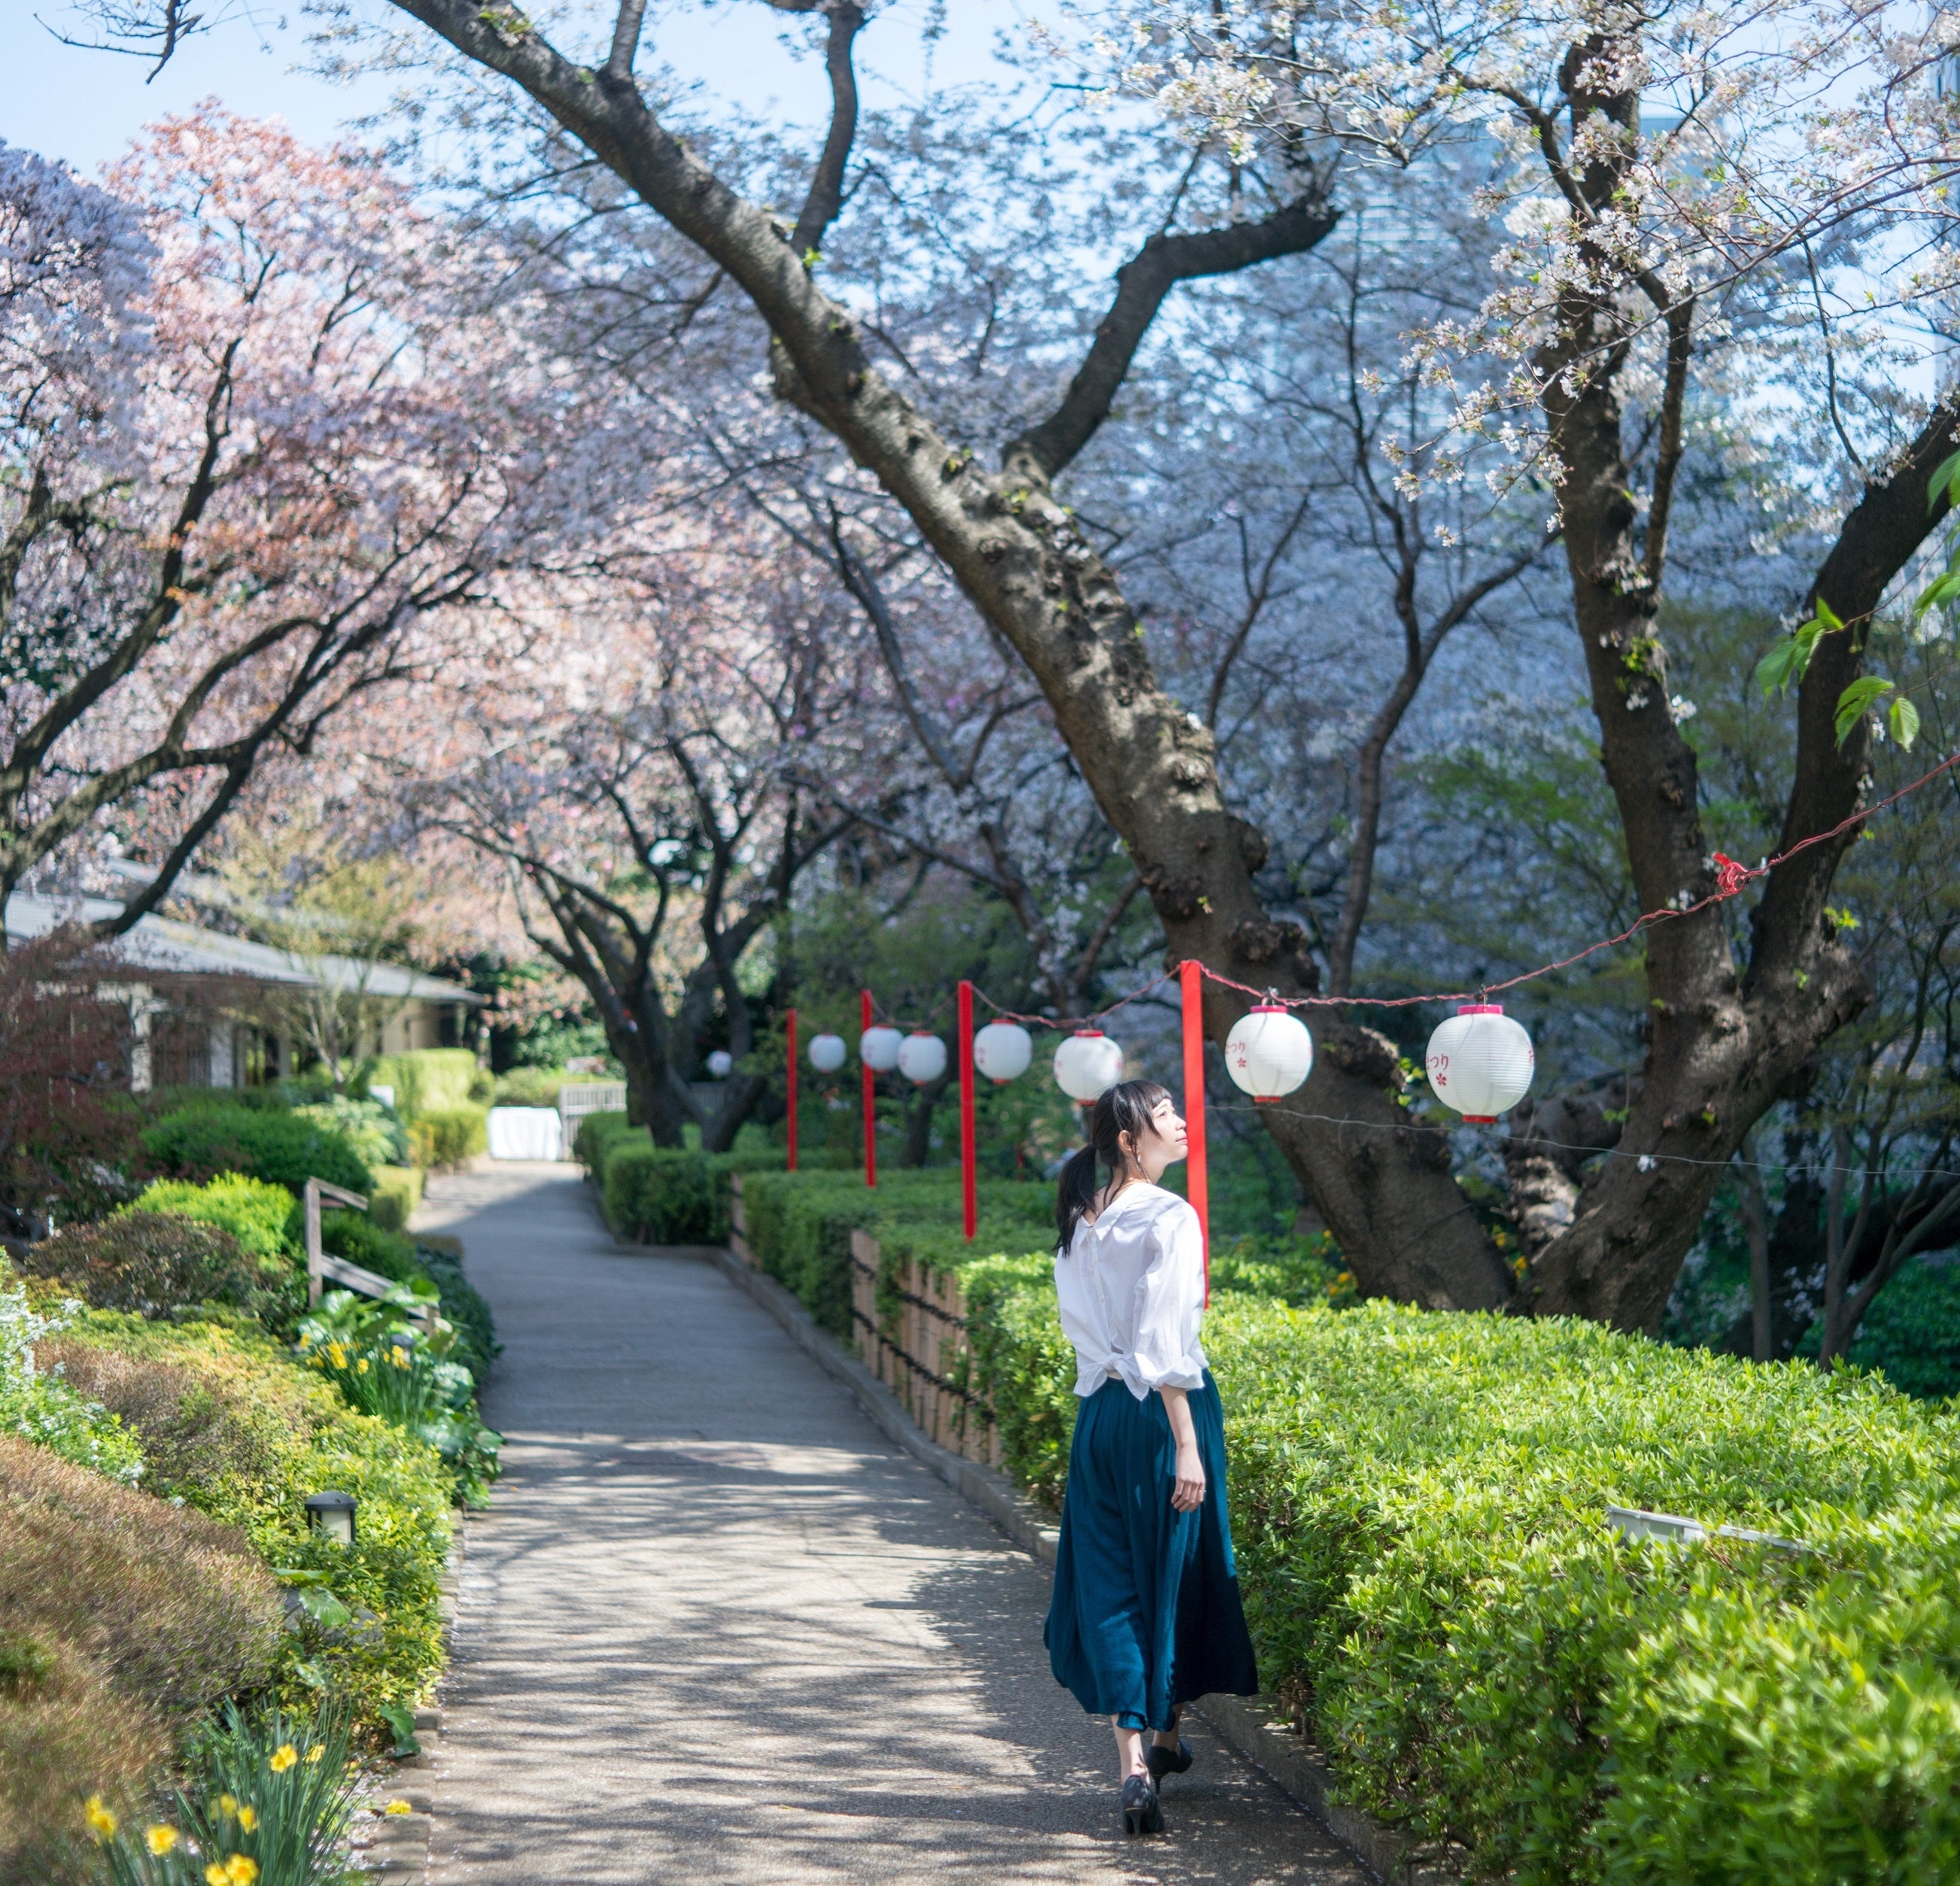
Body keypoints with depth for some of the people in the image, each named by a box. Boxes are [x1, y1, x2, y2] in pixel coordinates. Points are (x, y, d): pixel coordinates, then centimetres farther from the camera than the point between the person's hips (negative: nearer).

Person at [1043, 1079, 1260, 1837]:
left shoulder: (1081, 1220, 8)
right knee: (1171, 1574, 12)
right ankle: (1163, 1733, 27)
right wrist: (1187, 1445, -17)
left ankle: (1133, 1760, -5)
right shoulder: (1169, 1218, -13)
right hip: (1162, 1409, -6)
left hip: (1098, 1406, 6)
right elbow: (1164, 1342, -18)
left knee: (1110, 1581, 4)